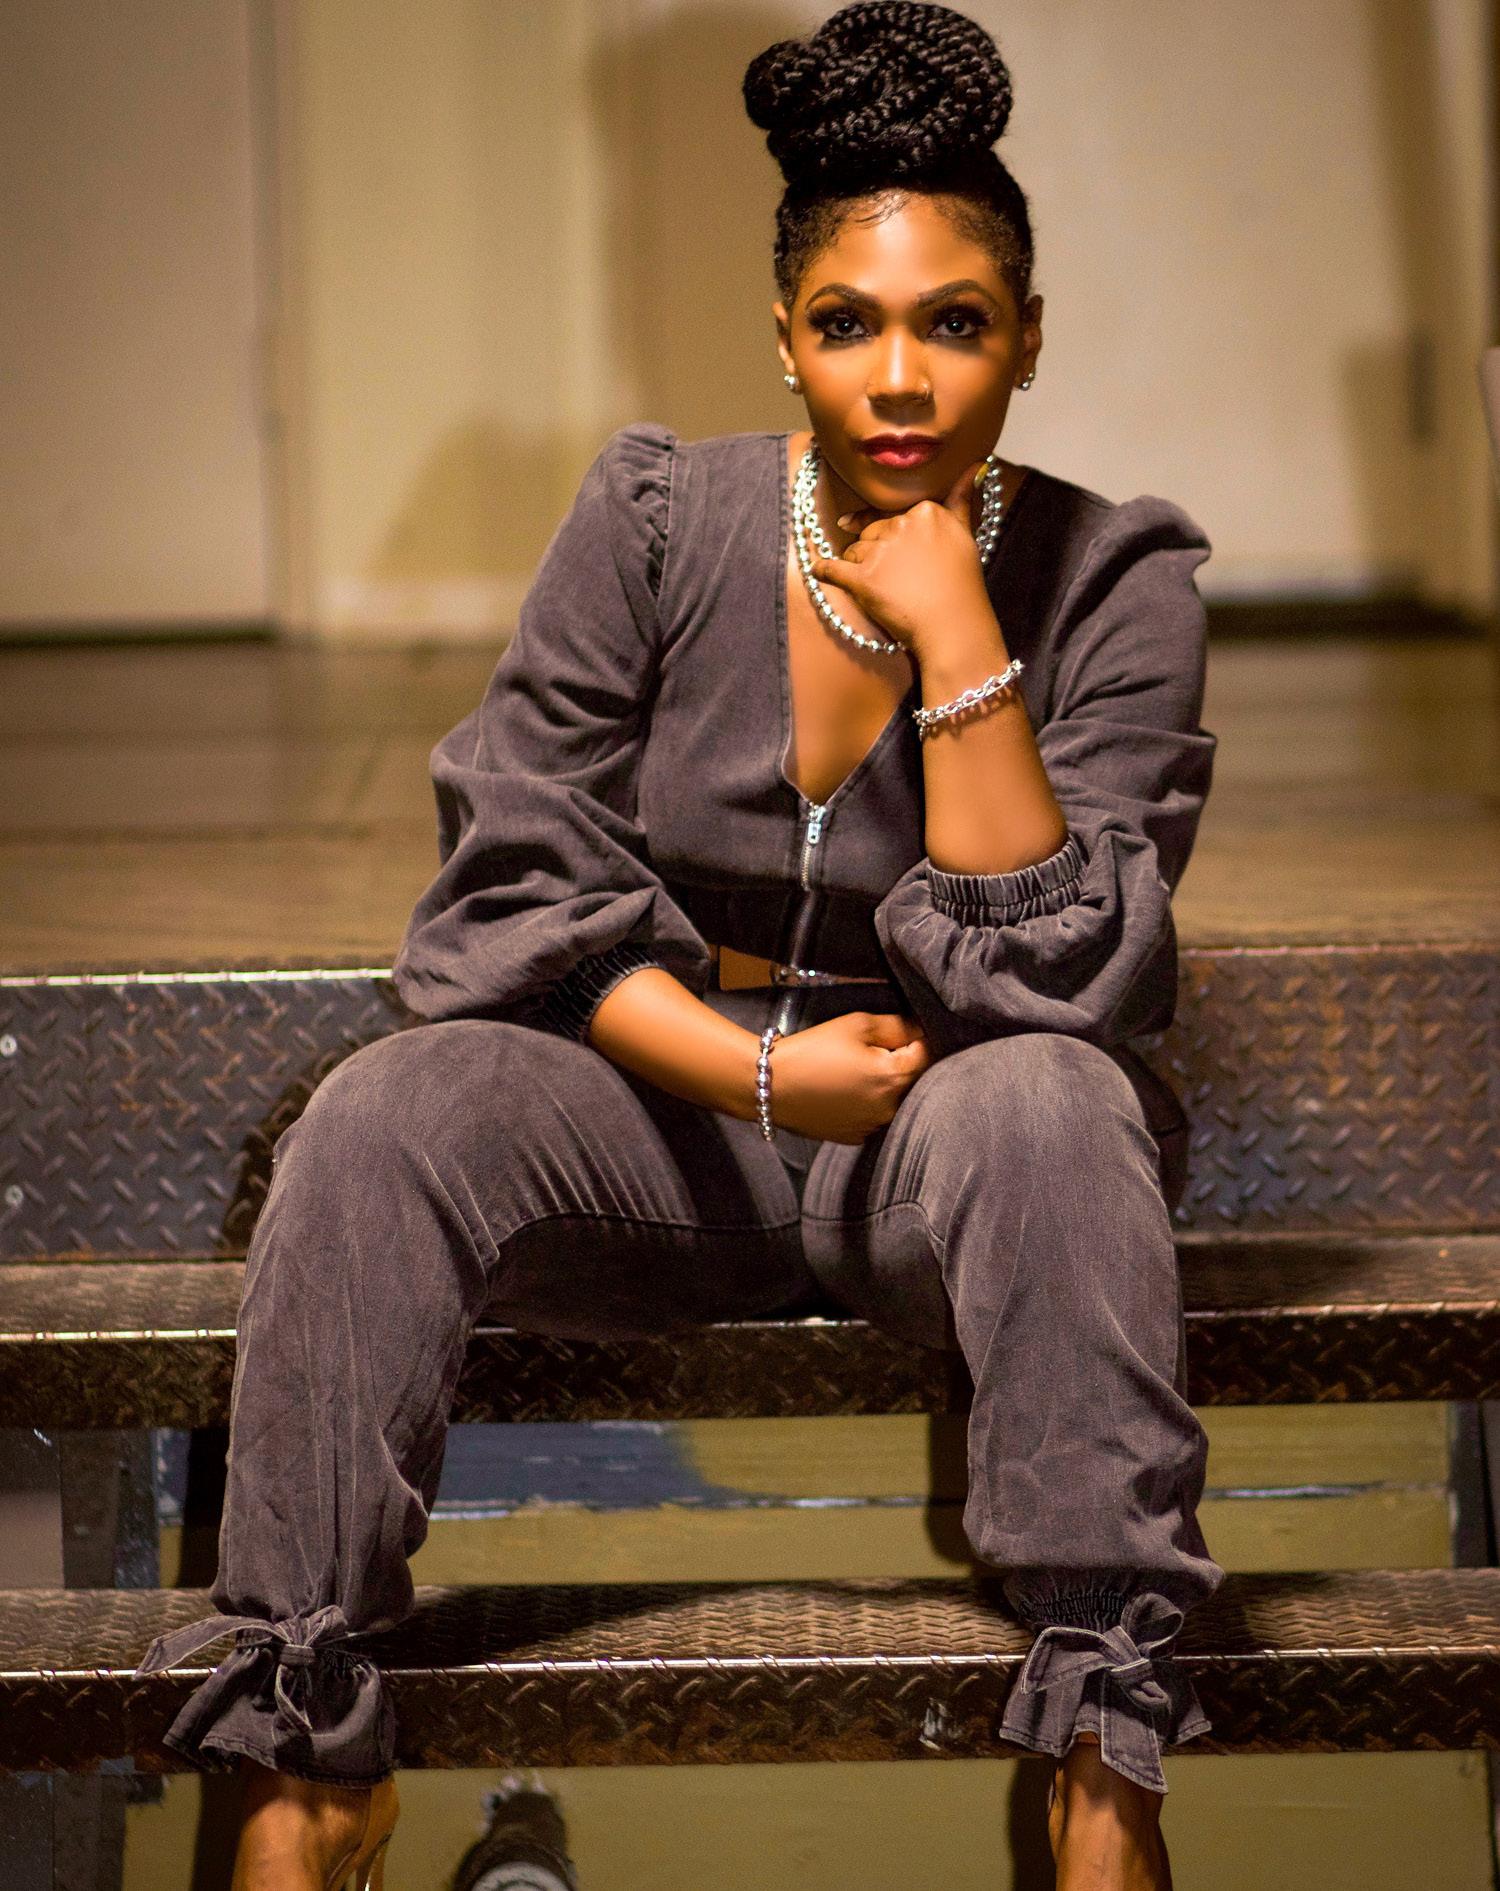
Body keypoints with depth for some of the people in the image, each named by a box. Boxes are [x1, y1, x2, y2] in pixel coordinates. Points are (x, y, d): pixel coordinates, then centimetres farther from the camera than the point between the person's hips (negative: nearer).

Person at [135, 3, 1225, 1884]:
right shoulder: (652, 522, -4)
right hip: (669, 1100, 1)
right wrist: (763, 1070, -18)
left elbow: (1058, 979, -15)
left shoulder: (1112, 579, -7)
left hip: (948, 1137, -1)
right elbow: (518, 885, -5)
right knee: (381, 1116, -27)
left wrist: (958, 642, -22)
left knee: (1044, 1102, -36)